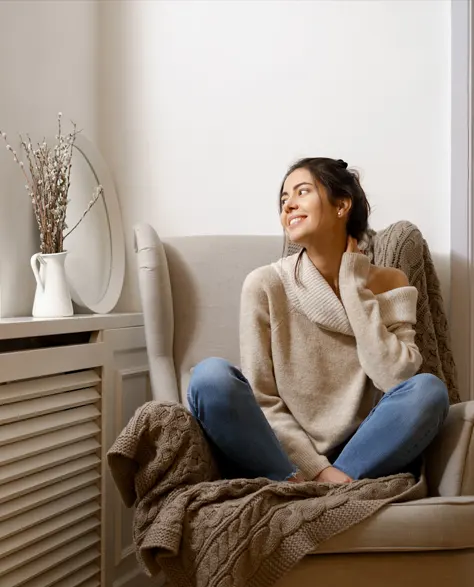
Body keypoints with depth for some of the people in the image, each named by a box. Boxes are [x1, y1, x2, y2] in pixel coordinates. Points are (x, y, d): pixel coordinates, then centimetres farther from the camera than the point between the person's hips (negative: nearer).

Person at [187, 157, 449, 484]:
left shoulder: (388, 284, 1)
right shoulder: (265, 285, -5)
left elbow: (396, 379, -14)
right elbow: (260, 401, -7)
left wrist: (353, 285, -10)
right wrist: (316, 469, -18)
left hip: (362, 454, 2)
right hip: (283, 455, -1)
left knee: (428, 389, -25)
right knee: (211, 377, -25)